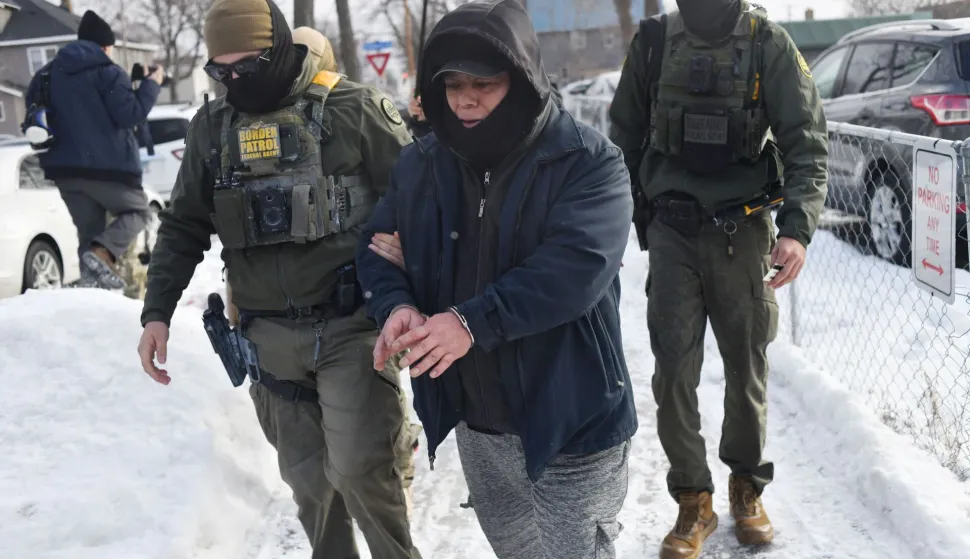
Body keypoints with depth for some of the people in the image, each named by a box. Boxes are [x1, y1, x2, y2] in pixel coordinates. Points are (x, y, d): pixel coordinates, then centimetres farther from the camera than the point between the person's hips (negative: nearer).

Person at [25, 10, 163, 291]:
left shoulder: (48, 73, 13)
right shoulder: (108, 73, -9)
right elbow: (130, 114, -14)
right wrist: (152, 84, -2)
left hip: (64, 168, 6)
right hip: (108, 165, -6)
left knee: (88, 229, 14)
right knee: (137, 210, 13)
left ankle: (92, 284, 3)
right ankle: (103, 252, -14)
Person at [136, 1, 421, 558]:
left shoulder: (353, 108, -6)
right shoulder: (212, 126, 8)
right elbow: (185, 225, 15)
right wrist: (157, 312, 7)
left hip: (351, 325, -4)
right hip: (272, 338, 4)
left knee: (358, 467, -12)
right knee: (309, 480, 9)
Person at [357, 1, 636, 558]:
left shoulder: (588, 161, -15)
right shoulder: (421, 164, 3)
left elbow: (577, 265, -27)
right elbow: (379, 247, 7)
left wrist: (473, 321, -34)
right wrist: (397, 306, -15)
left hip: (569, 422, -6)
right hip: (475, 423, 6)